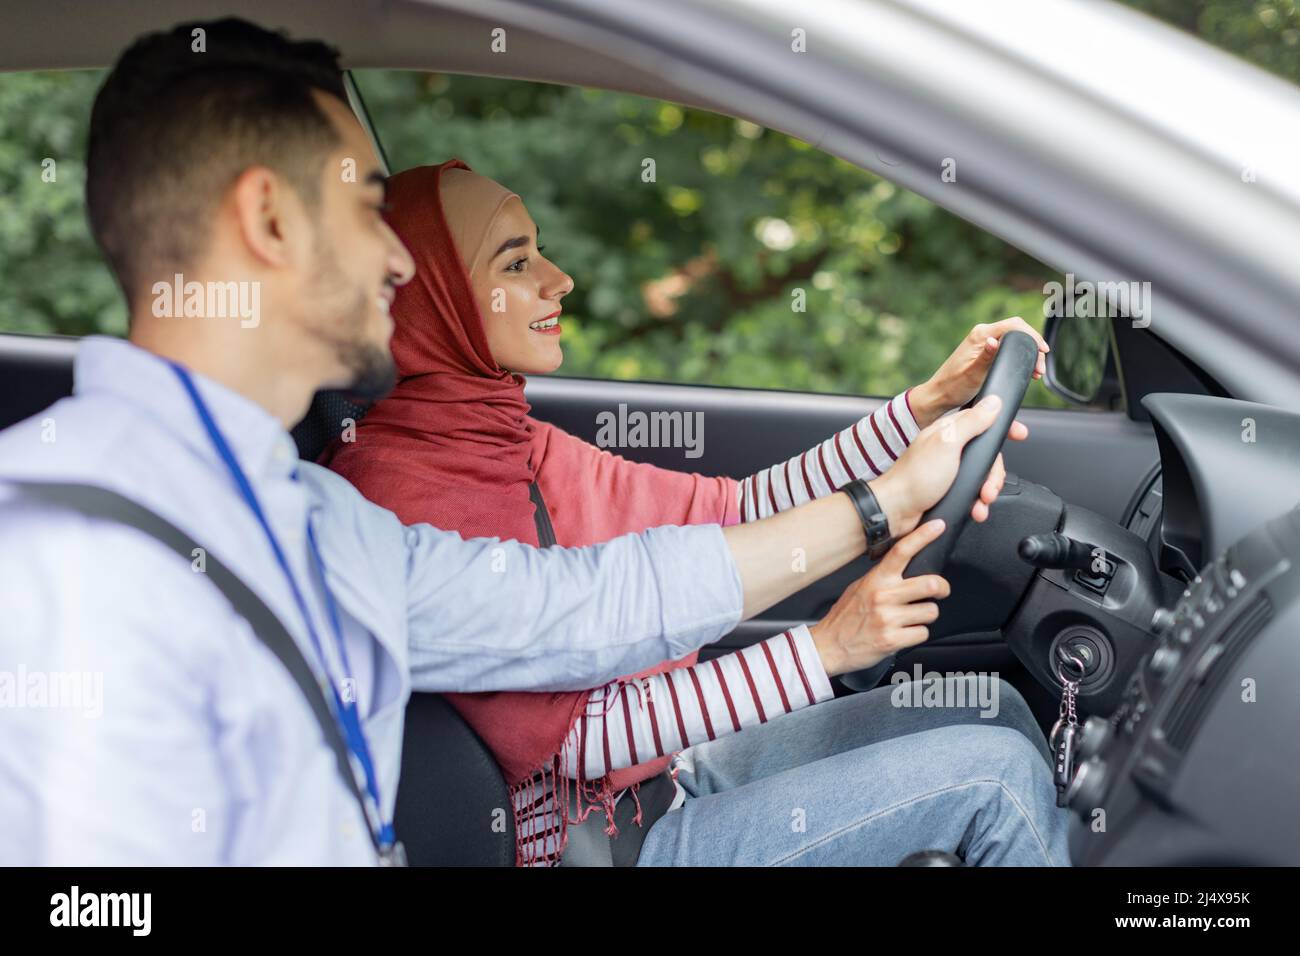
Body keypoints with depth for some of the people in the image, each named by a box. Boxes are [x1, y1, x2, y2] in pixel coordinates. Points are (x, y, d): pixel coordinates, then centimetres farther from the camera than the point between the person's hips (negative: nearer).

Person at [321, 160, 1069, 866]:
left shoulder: (515, 445, 5)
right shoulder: (399, 496, -23)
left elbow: (739, 511, 7)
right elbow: (572, 739, -25)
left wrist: (929, 403, 1)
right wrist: (824, 648, -28)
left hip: (668, 767, 8)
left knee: (993, 710, 6)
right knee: (995, 768, -10)